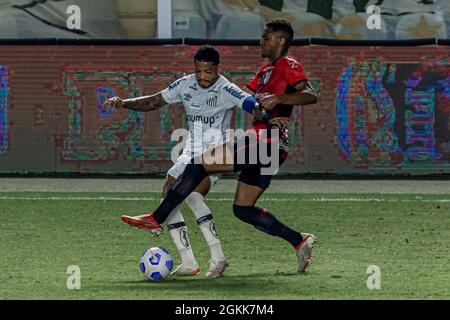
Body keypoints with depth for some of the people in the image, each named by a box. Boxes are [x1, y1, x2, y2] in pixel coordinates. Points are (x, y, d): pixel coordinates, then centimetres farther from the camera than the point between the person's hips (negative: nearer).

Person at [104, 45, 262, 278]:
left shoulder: (225, 90, -14)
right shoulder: (186, 85, 3)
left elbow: (254, 106, -26)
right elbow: (154, 102, 11)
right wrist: (123, 103, -3)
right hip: (192, 151, 7)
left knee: (192, 194, -28)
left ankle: (218, 258, -27)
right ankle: (188, 263, 0)